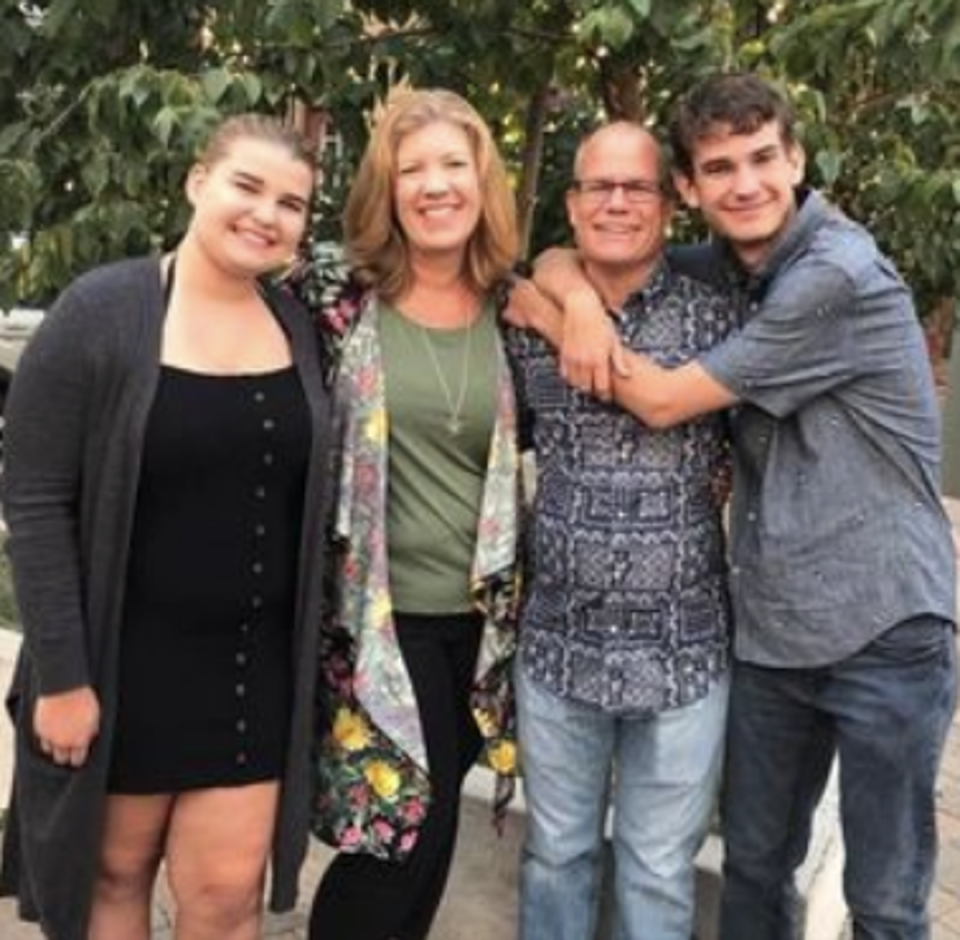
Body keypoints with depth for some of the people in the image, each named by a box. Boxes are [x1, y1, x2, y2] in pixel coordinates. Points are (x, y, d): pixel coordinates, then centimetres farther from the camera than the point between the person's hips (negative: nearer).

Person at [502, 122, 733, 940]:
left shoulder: (714, 318, -4)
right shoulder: (530, 320, 1)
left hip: (683, 649, -1)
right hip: (558, 642, 1)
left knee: (659, 873, 13)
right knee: (556, 855, 18)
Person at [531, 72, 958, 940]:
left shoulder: (839, 276, -19)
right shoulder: (720, 271, 5)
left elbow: (664, 400, -16)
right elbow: (562, 259, 14)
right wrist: (579, 297, -8)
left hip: (885, 634, -6)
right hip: (769, 631, 7)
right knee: (753, 866, 17)